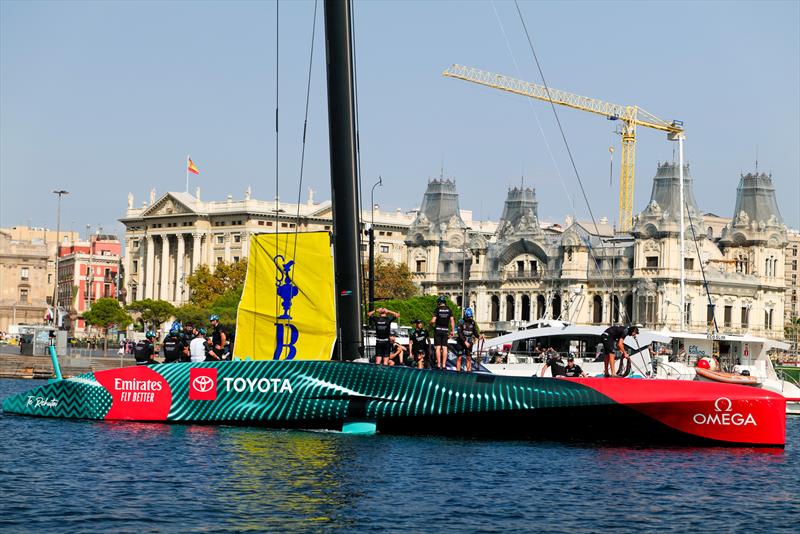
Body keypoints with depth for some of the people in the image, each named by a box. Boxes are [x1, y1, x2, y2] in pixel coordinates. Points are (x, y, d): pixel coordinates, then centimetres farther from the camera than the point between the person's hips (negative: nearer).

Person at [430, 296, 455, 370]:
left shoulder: (437, 310, -6)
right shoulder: (449, 310, 4)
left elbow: (433, 321, -13)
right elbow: (452, 321, 1)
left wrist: (431, 323, 10)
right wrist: (453, 331, 7)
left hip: (438, 330, -3)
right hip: (445, 330, 3)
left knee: (438, 347, 0)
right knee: (444, 348, 4)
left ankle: (438, 364, -2)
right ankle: (444, 365, 2)